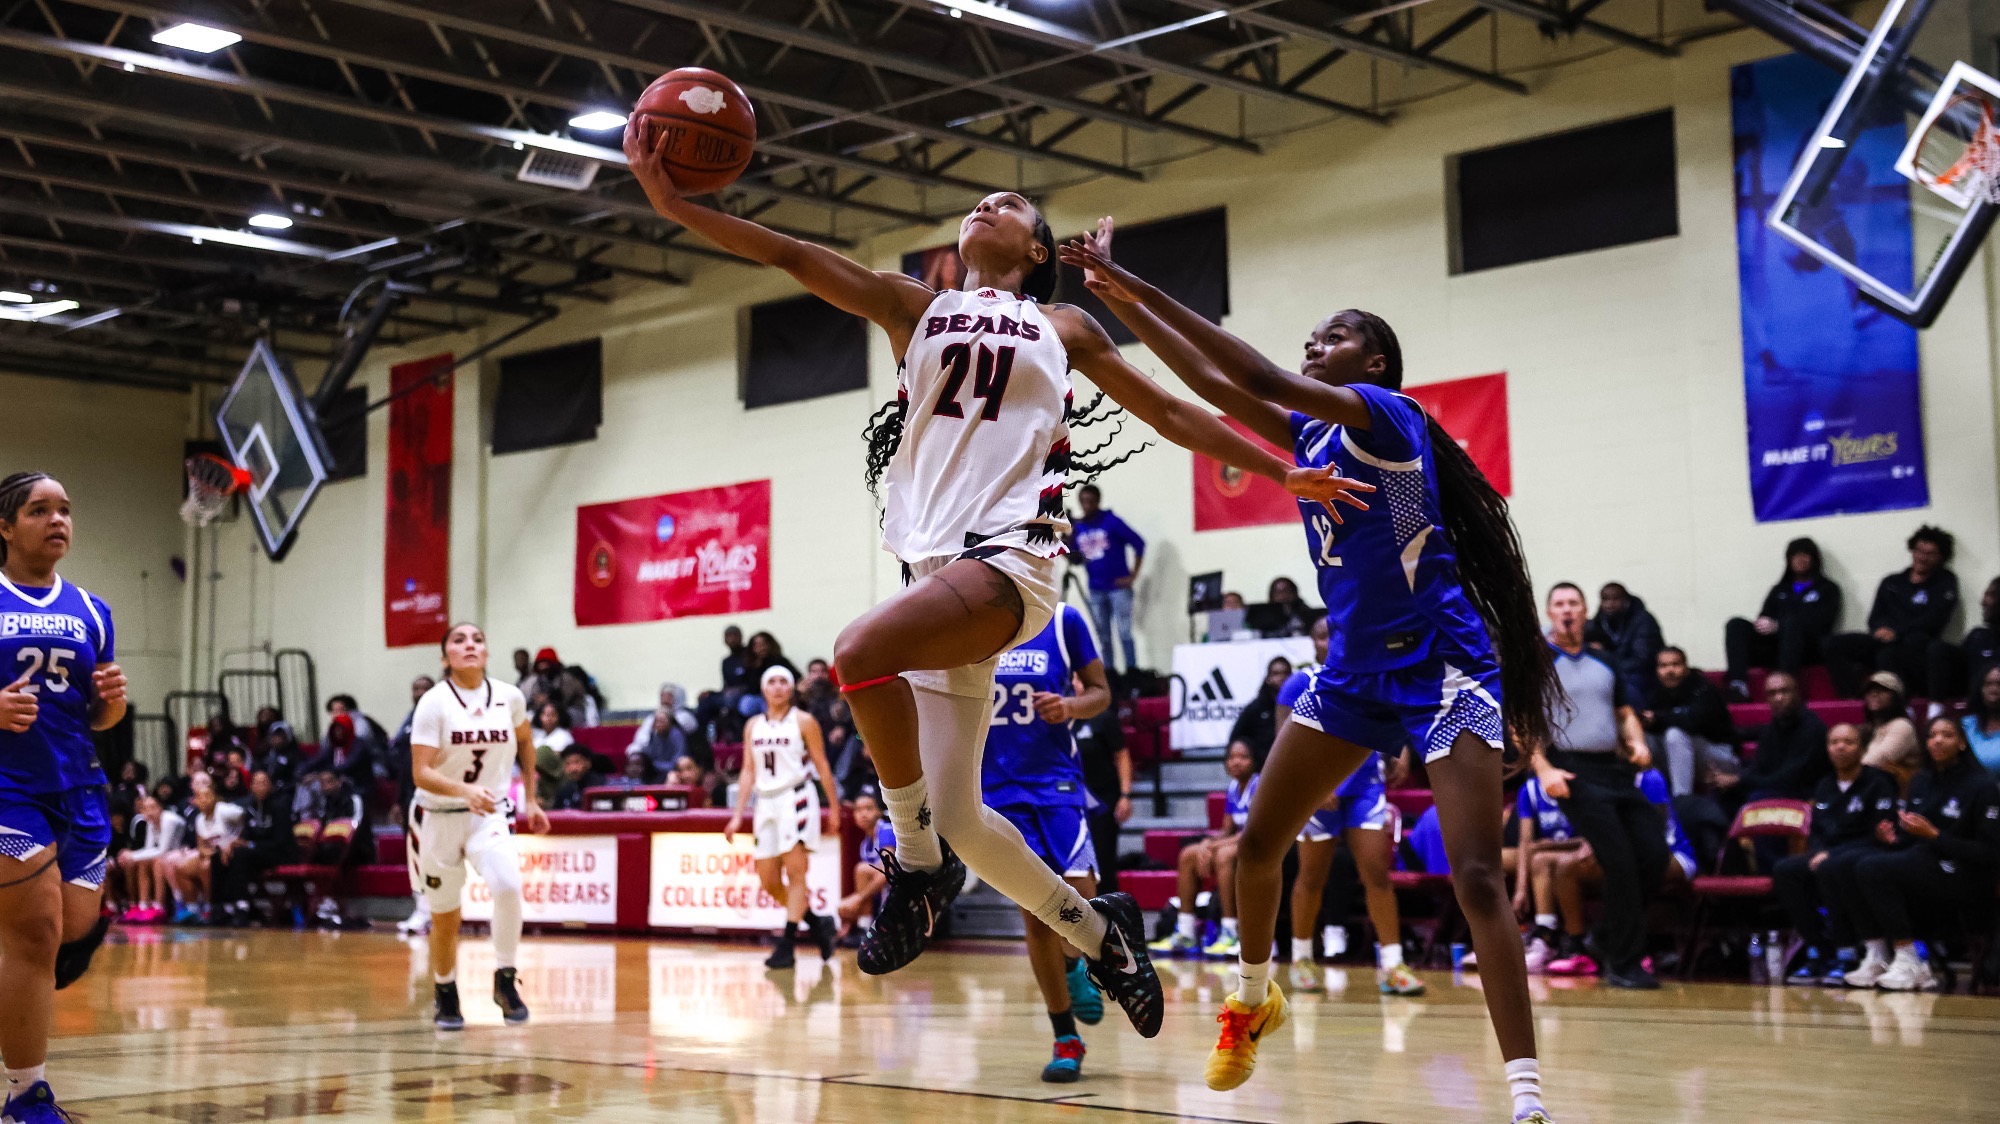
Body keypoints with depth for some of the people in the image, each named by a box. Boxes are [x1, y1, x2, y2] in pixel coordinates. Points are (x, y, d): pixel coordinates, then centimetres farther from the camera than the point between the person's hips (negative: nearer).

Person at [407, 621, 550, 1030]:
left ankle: (505, 980, -11)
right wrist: (465, 790, -37)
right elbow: (422, 773, -21)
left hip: (490, 815, 1)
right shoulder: (434, 702, -13)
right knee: (445, 918, 9)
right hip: (438, 817, -1)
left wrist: (530, 800, 18)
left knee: (508, 885, -27)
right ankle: (446, 999, 31)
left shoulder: (510, 698, -3)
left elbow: (525, 743, 18)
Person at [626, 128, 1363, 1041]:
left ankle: (919, 863, -15)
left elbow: (1172, 415, 22)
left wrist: (1284, 472, 19)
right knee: (957, 820, 0)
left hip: (1010, 557, -4)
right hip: (937, 567, 4)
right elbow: (788, 255, 8)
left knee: (861, 650, -33)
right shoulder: (915, 309, 20)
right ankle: (1098, 931, 21)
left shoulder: (1060, 327, 16)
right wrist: (673, 203, -3)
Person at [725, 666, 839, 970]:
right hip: (766, 803, 6)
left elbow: (822, 765, 0)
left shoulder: (803, 721, -1)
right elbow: (748, 771, 13)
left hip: (796, 799, -6)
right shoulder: (753, 725, 12)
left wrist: (834, 806, -3)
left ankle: (787, 945, -10)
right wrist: (738, 815, 7)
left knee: (795, 872, -11)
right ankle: (818, 924, 20)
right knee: (768, 881, 4)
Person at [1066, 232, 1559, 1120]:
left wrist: (1137, 288, -25)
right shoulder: (1312, 436, 11)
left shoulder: (1389, 412, -12)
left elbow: (1261, 379, -24)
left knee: (1475, 875, -18)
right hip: (1355, 671, 8)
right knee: (1258, 844, 10)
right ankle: (1254, 999, 35)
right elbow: (1211, 383, 10)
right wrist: (1120, 302, 0)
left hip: (1441, 667, -8)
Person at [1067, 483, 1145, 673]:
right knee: (1104, 636, 8)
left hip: (1118, 587, -5)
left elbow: (1138, 543, -6)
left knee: (1124, 633, -8)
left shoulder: (1111, 521, -7)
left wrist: (1133, 576, -8)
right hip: (1096, 591, 5)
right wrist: (1066, 538, -8)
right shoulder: (1077, 527, 7)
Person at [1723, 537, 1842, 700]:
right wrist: (1762, 624, -11)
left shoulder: (1827, 589, 15)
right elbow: (1764, 617, 16)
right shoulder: (1779, 590, 29)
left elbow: (1819, 622, -2)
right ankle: (1737, 685, -39)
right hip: (1774, 648, 4)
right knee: (1736, 625, -18)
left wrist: (1778, 626, -14)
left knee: (1792, 623, -36)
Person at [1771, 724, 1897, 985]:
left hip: (1865, 855, -6)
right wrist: (1818, 852, -5)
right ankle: (1817, 952, -18)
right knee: (1784, 870, -22)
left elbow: (1879, 833, -9)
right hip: (1826, 853, 6)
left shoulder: (1877, 782, 0)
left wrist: (1830, 855, -16)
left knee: (1830, 869, -37)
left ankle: (1847, 956, -29)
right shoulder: (1825, 786, 20)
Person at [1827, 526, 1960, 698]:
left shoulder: (1945, 582, 12)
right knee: (1836, 645, -19)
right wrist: (1881, 629, -9)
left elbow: (1933, 620, -3)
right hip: (1885, 642, 5)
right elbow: (1874, 617, 16)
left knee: (1887, 654, -40)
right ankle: (1852, 698, -27)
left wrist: (1897, 632, -14)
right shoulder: (1891, 582, 24)